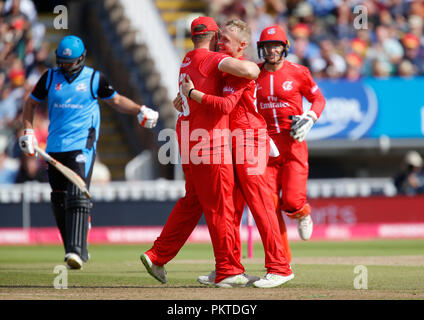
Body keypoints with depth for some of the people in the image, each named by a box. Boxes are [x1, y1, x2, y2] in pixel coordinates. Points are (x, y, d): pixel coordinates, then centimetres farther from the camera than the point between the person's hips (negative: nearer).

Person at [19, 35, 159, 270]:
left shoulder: (94, 78, 4)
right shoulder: (50, 77, 9)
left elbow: (116, 100, 17)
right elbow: (31, 103, 20)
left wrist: (140, 111, 3)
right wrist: (28, 131, 8)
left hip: (82, 145, -4)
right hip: (54, 148, 4)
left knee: (77, 196, -19)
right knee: (59, 201, 6)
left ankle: (76, 250, -28)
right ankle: (75, 251, 19)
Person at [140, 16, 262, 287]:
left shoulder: (188, 61, 15)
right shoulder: (210, 59, -12)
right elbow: (245, 69, -26)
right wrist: (254, 68, -3)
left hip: (189, 140, 9)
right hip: (209, 141, -9)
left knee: (192, 202, 18)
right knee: (220, 207, -4)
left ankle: (157, 256, 19)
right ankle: (228, 270, -1)